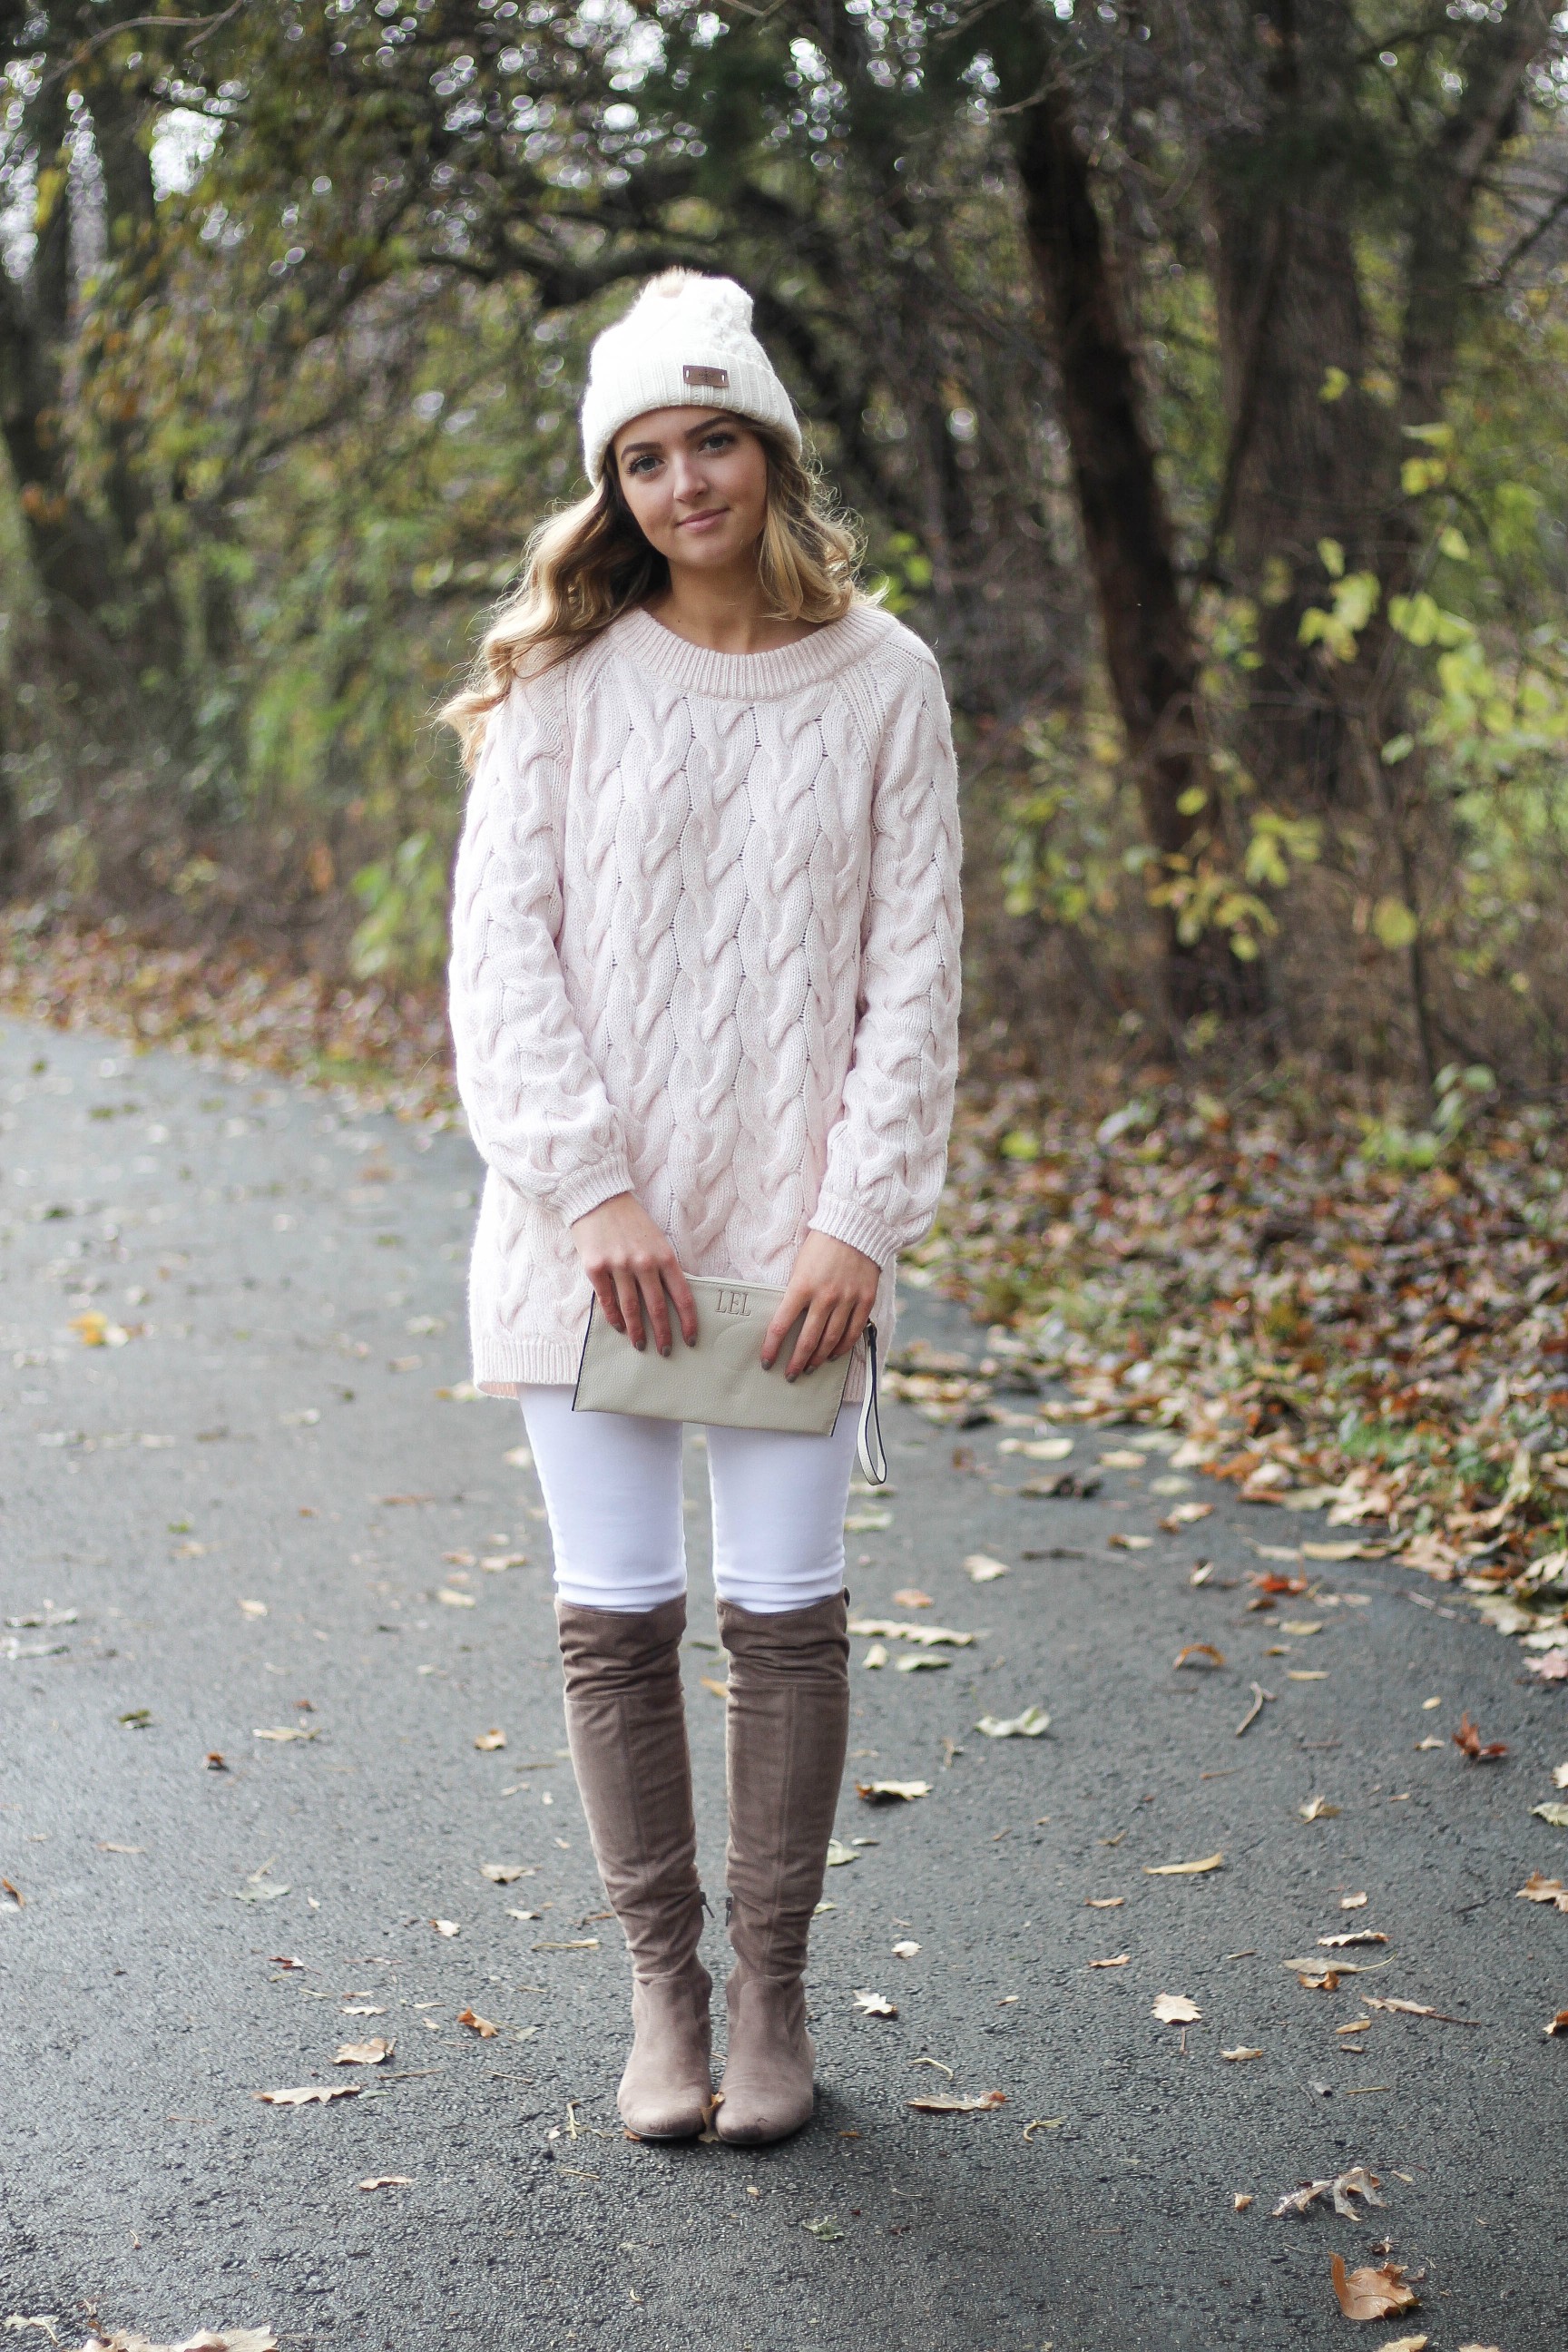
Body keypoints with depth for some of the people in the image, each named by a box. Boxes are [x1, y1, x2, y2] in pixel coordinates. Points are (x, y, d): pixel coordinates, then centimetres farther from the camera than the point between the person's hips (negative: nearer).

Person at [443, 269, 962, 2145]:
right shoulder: (563, 679, 2)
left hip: (793, 1232, 0)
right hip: (588, 1230, 0)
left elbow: (913, 972, 1)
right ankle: (663, 1985, 19)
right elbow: (498, 952, -2)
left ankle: (773, 1988, 18)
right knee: (615, 1616, 4)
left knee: (787, 1612, 3)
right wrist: (593, 1193, -11)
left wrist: (858, 1221, -7)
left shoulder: (882, 682, 3)